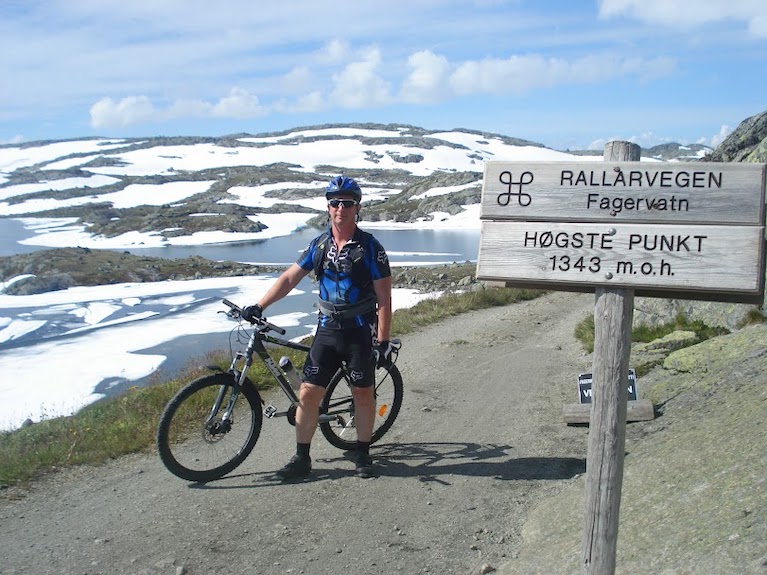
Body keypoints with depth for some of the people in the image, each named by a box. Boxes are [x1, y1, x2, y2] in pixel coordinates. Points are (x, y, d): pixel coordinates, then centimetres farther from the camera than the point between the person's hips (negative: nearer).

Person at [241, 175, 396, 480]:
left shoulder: (370, 247, -7)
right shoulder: (319, 245, 5)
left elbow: (384, 298, -7)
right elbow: (290, 277, 3)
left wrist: (382, 340, -12)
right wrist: (258, 306, -7)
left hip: (361, 331, -3)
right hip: (328, 329, 3)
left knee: (363, 393, 7)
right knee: (308, 392, -1)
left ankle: (363, 455, 24)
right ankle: (301, 458, 12)